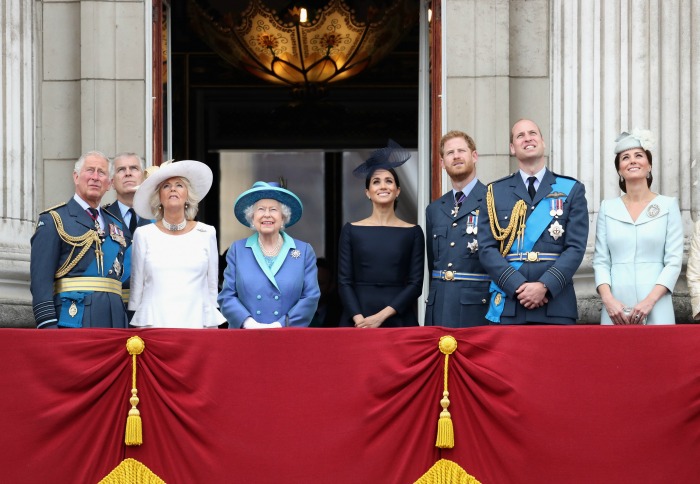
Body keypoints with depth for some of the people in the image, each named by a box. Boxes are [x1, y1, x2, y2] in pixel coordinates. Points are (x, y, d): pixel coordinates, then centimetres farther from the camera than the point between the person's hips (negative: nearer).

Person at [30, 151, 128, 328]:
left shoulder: (117, 225, 21)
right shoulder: (52, 220, 2)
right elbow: (41, 279, -6)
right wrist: (48, 325, -16)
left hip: (114, 320, 6)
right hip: (73, 319, -6)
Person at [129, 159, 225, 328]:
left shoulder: (207, 234, 7)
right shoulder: (143, 235, 6)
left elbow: (212, 287, 11)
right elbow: (136, 287, 10)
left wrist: (212, 326, 8)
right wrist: (137, 326, 9)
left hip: (196, 321, 0)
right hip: (153, 323, 0)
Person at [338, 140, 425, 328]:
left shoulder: (413, 232, 4)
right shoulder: (351, 231, 5)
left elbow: (415, 284, 0)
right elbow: (344, 282, 2)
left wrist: (382, 316, -11)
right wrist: (359, 319, -13)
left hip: (399, 319, 0)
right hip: (357, 322, 0)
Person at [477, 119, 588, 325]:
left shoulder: (572, 190, 10)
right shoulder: (495, 192, 12)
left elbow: (576, 247, 1)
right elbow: (486, 249, 3)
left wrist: (545, 286, -13)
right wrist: (518, 286, -11)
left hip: (556, 307, 0)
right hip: (507, 307, 1)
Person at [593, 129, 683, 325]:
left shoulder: (668, 205, 5)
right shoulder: (607, 208, 10)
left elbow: (674, 261, -1)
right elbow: (600, 261, 6)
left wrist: (650, 300, -12)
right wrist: (608, 299, -9)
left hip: (656, 310, -1)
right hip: (615, 309, 1)